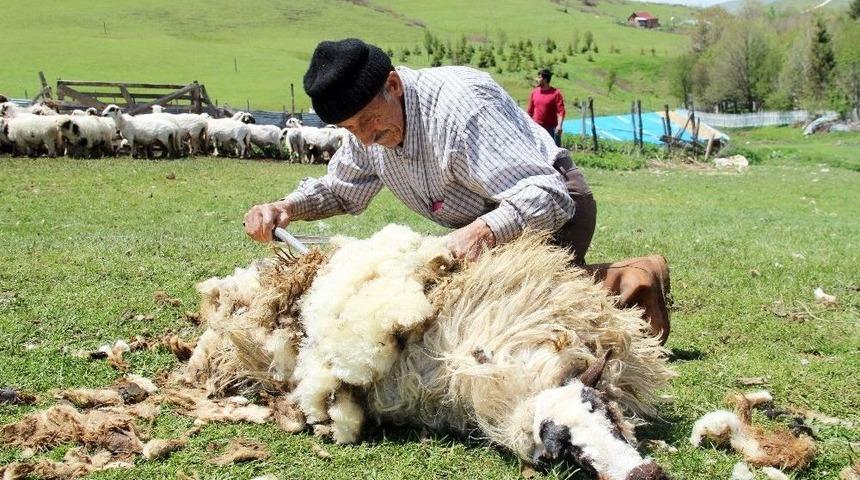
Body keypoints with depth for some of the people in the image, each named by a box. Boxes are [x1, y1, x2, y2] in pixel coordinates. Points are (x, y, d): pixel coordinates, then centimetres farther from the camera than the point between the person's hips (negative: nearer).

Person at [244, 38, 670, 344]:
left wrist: (485, 231, -56)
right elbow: (338, 189, 12)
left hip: (555, 210, -9)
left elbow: (548, 196, -38)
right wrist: (284, 208, -9)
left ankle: (628, 279, -5)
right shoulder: (369, 127, -7)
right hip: (490, 225, 9)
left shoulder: (459, 105, -33)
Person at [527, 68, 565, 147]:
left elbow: (561, 111, -10)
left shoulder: (556, 93, -6)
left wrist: (559, 125, -21)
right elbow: (530, 110, 15)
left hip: (551, 129, -4)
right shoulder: (534, 92, 8)